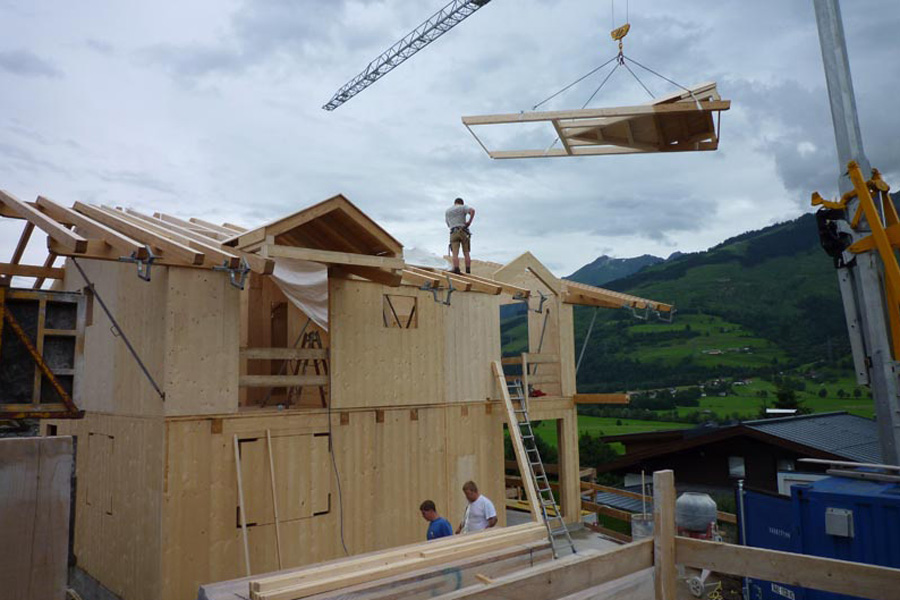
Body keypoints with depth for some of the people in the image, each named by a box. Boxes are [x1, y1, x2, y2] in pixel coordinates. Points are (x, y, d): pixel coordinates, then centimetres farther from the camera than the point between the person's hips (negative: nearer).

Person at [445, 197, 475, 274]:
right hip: (463, 232, -1)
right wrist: (469, 221, -6)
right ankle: (468, 271, -8)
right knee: (466, 253, 1)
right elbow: (472, 210, -13)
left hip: (453, 233, 1)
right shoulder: (463, 207, 9)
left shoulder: (447, 211, 21)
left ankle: (456, 270, -27)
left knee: (455, 254, -10)